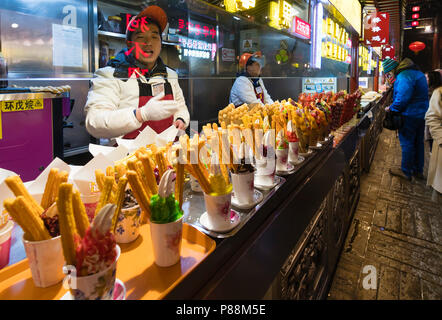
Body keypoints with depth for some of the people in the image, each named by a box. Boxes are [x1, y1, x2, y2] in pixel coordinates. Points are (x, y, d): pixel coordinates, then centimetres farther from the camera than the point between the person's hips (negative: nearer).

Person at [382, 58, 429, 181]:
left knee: (407, 143, 2)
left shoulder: (404, 77, -21)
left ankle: (406, 172, 12)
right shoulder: (417, 73, 13)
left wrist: (391, 108, -12)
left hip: (410, 116, -10)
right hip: (422, 113, 10)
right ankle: (418, 170, 28)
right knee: (418, 142, 17)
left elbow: (402, 98, -28)